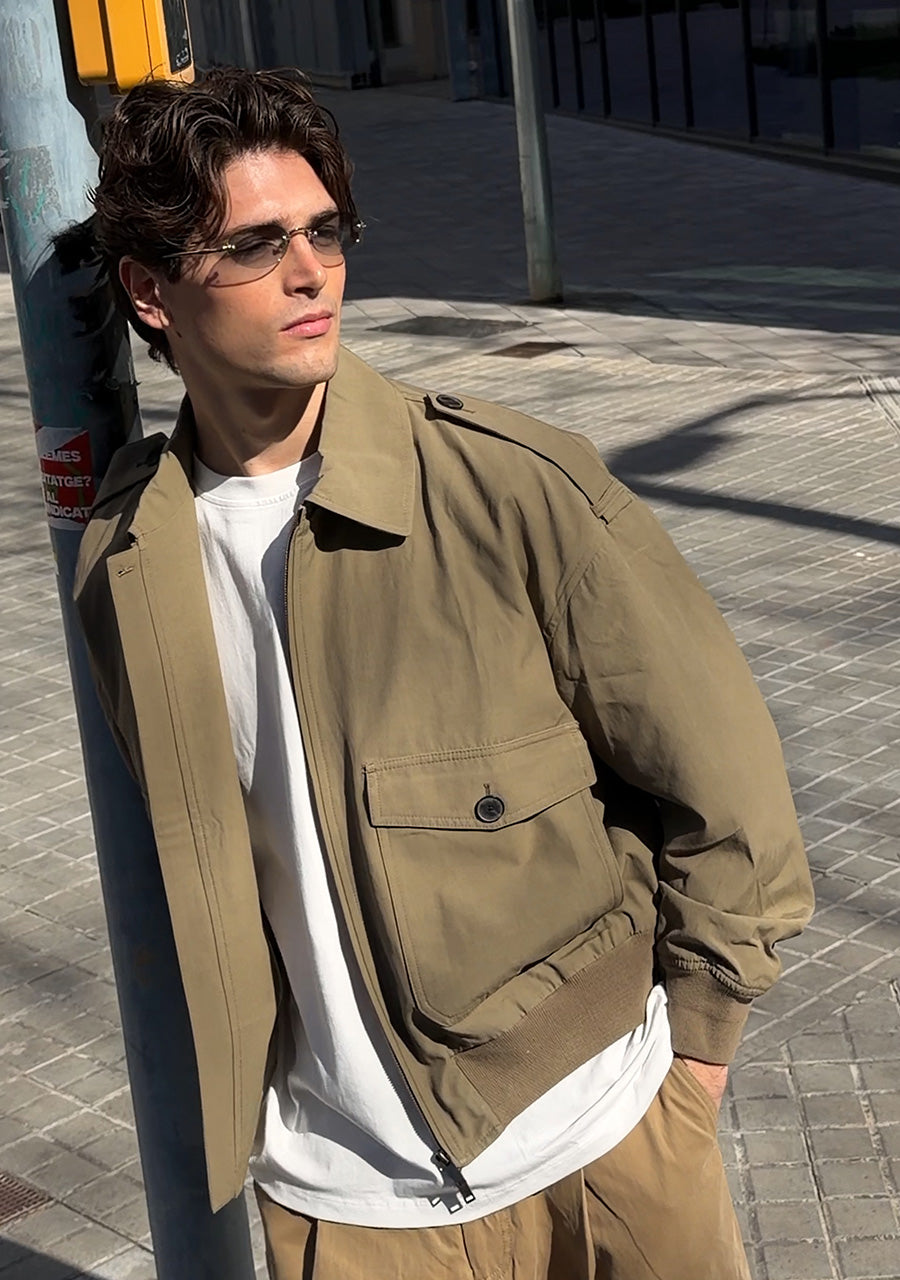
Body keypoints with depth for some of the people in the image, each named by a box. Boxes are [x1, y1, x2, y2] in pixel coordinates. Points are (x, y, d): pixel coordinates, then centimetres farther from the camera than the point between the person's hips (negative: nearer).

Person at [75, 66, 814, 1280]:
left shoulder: (517, 488, -16)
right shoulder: (124, 555, -5)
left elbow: (725, 790, -8)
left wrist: (684, 1060, -2)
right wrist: (244, 1074, 10)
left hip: (598, 1154, -2)